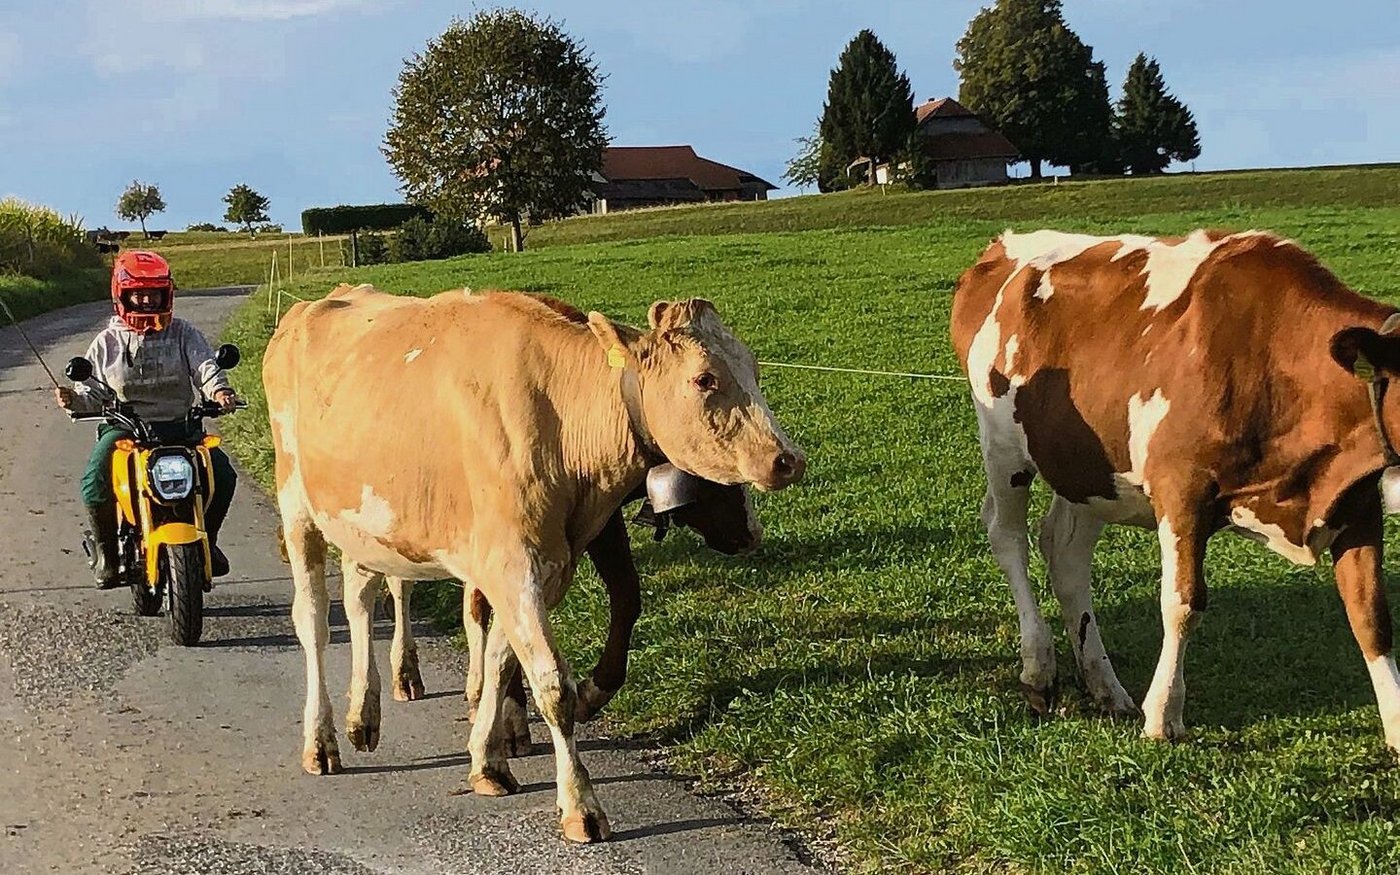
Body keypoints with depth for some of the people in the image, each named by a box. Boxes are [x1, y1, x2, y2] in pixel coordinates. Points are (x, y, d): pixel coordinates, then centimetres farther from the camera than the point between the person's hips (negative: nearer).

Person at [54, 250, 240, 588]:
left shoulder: (183, 334, 9)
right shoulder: (107, 342, 10)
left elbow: (204, 365, -6)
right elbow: (93, 389, 7)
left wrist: (219, 390, -27)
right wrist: (75, 400, -17)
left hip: (180, 427, 1)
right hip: (124, 429, -1)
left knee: (222, 476, -19)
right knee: (95, 485, -27)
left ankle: (206, 540, 9)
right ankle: (107, 549, 0)